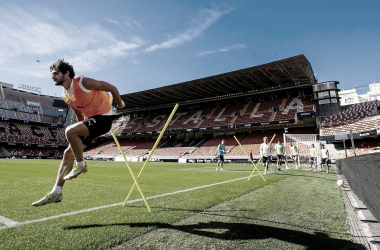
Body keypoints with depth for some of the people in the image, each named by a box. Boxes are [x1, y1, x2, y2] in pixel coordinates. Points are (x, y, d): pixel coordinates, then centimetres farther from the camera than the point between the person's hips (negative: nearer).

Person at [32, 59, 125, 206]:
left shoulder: (83, 83, -15)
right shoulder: (65, 96, 9)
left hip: (102, 118, -8)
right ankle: (56, 193, 11)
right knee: (68, 153, 3)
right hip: (89, 120, 9)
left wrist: (119, 104, 5)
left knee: (69, 131, -29)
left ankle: (81, 165, -7)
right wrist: (80, 133, 21)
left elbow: (111, 88, -8)